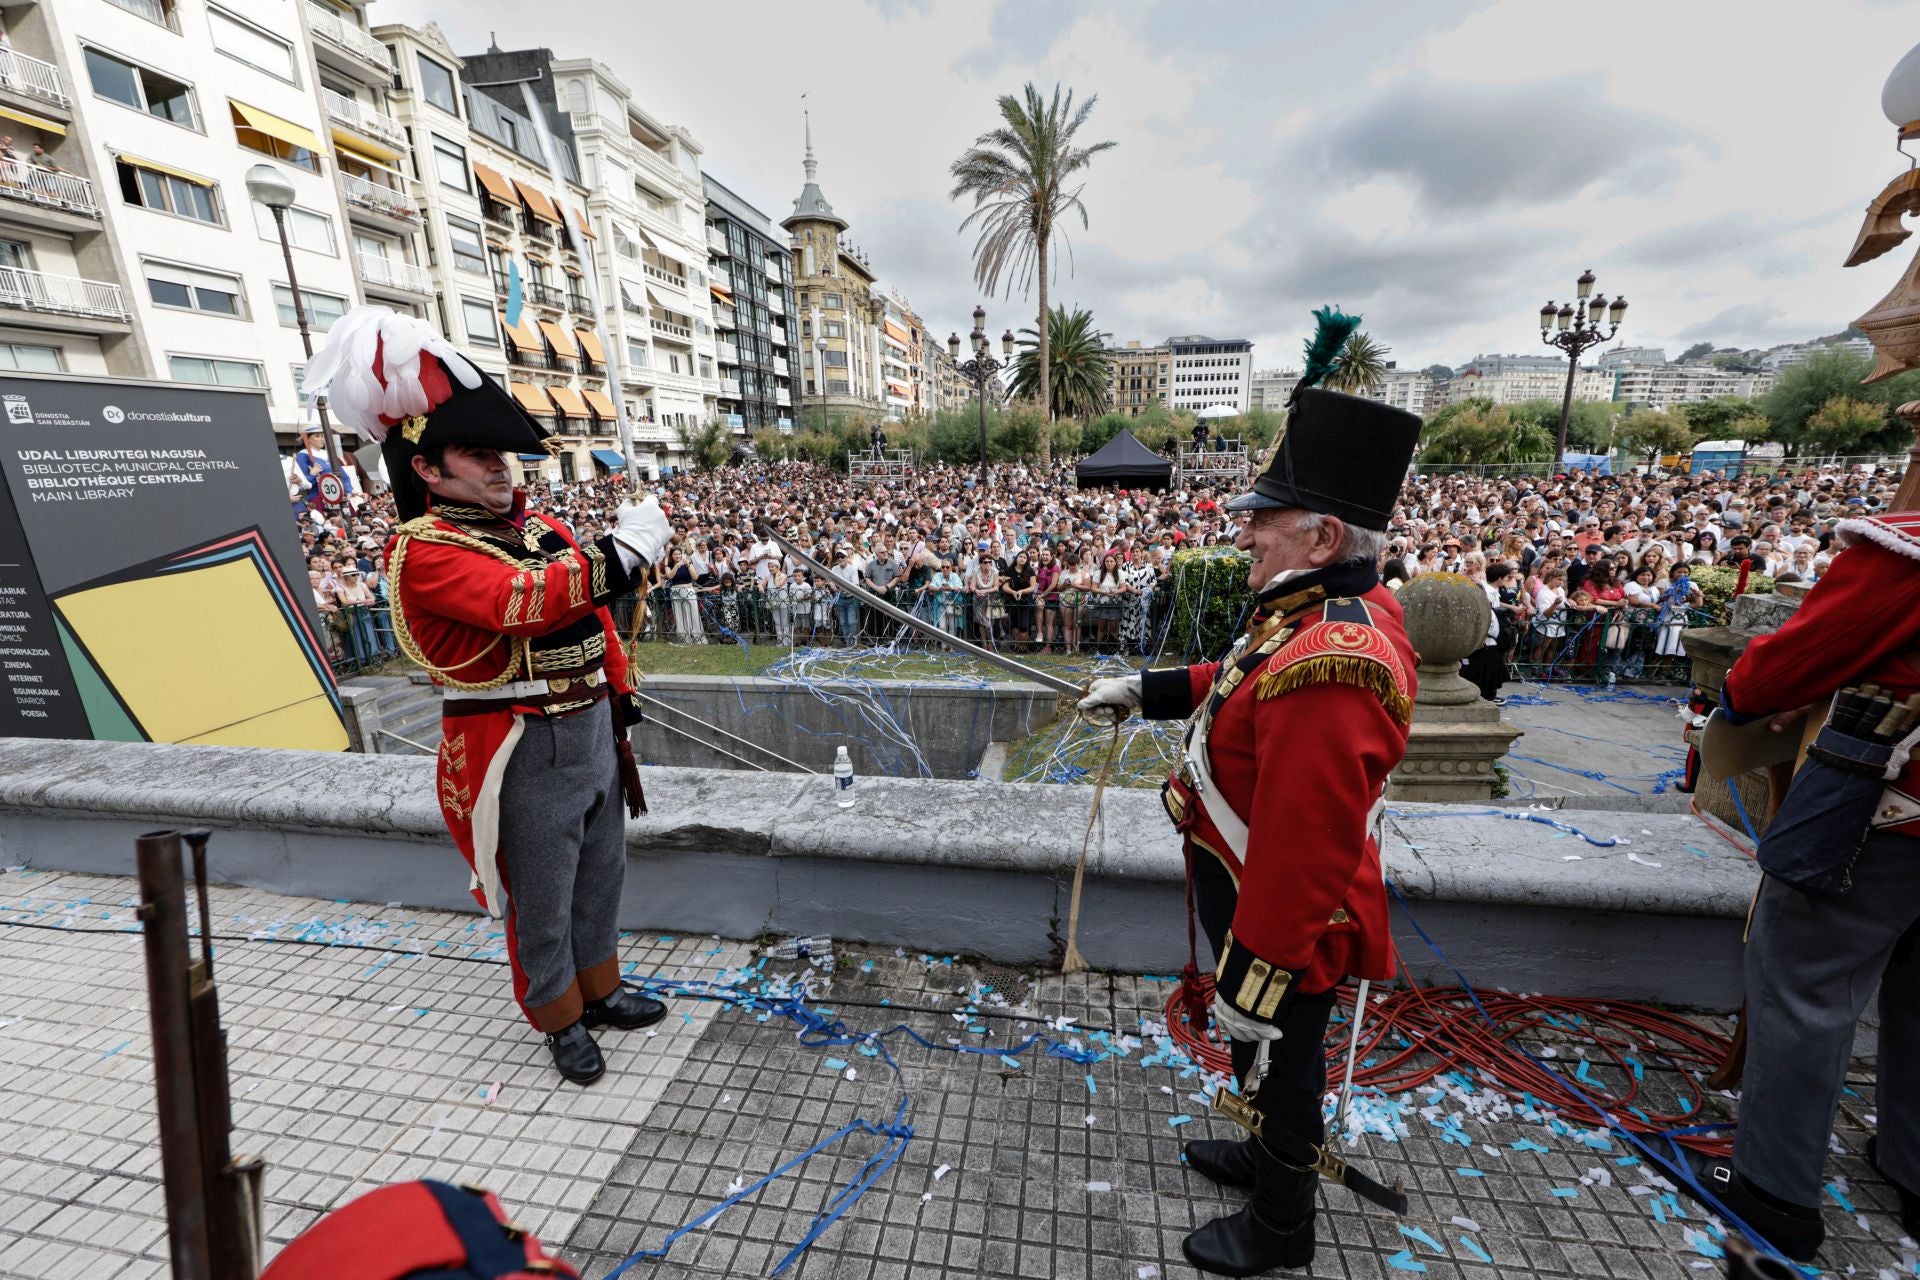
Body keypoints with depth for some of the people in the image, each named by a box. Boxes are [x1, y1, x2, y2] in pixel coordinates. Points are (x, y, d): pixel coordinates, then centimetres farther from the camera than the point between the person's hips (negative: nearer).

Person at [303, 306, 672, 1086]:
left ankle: (601, 989, 44)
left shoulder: (540, 528, 7)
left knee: (602, 874, 22)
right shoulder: (423, 551, -15)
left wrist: (619, 708, 13)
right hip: (522, 756, -7)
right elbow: (524, 603, -34)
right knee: (541, 901, 12)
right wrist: (621, 553, -35)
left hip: (592, 731, 7)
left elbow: (592, 620, 12)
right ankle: (561, 1022, 36)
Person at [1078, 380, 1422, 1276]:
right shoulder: (1341, 605, -4)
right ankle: (1267, 1154, 59)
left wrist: (1250, 977, -22)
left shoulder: (1327, 671, -37)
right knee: (1269, 1056, 31)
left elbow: (1302, 858, -32)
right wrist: (1144, 690, 9)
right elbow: (1241, 684, 12)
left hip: (1283, 931, -8)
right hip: (1260, 899, 9)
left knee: (1278, 1060, 18)